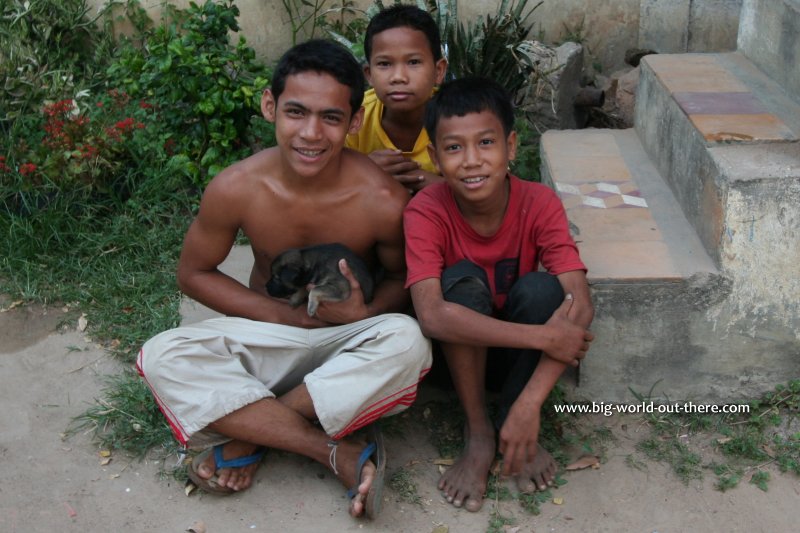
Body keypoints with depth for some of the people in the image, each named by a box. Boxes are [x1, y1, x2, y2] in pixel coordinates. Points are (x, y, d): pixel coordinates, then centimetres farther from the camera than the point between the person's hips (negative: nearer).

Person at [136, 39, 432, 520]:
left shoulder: (383, 200, -21)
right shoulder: (236, 188, -17)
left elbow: (402, 277, -1)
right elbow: (194, 273, -2)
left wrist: (365, 314, -24)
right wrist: (283, 314, -15)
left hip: (350, 341, -1)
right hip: (268, 335, 1)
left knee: (406, 341, -34)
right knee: (163, 356, -25)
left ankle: (249, 435, -20)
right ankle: (341, 455, -28)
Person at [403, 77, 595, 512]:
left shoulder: (540, 204, -19)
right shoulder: (426, 211, -22)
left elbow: (580, 306, -29)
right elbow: (431, 315, -36)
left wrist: (529, 404, -39)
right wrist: (544, 336, -39)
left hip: (521, 356, 1)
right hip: (459, 351, -1)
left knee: (539, 288, -29)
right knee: (463, 280, -30)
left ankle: (513, 422, -9)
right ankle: (478, 433, -16)